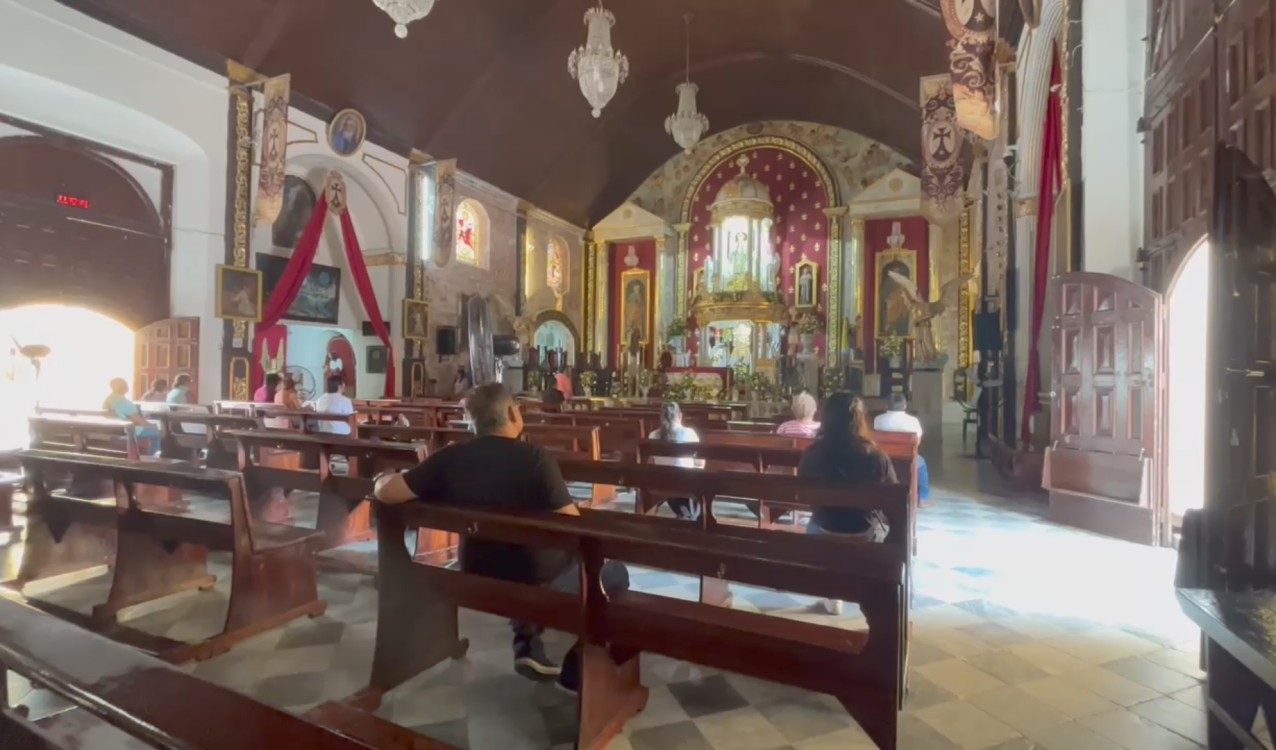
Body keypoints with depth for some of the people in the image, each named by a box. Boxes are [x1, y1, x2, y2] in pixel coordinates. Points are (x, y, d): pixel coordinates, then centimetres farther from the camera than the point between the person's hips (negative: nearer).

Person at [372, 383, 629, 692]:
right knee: (615, 572, 18)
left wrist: (386, 477, 15)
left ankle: (526, 643, 27)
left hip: (479, 578, 5)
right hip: (538, 581, -5)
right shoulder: (534, 457, -22)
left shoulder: (452, 457, -9)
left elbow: (386, 492, -8)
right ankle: (578, 669, 17)